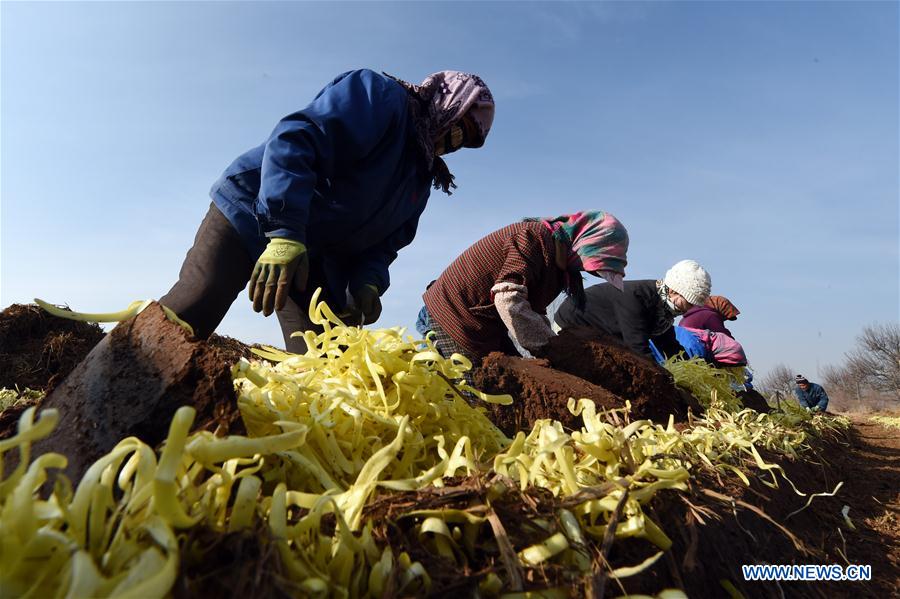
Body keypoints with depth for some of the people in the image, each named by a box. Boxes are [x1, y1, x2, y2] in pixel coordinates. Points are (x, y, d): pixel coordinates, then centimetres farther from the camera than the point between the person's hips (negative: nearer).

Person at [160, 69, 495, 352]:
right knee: (185, 319, -20)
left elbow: (382, 242, 12)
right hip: (252, 213, -7)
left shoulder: (421, 177, 16)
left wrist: (368, 282, -10)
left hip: (317, 260, 7)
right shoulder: (379, 95, -8)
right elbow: (294, 141, -22)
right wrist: (285, 232, -33)